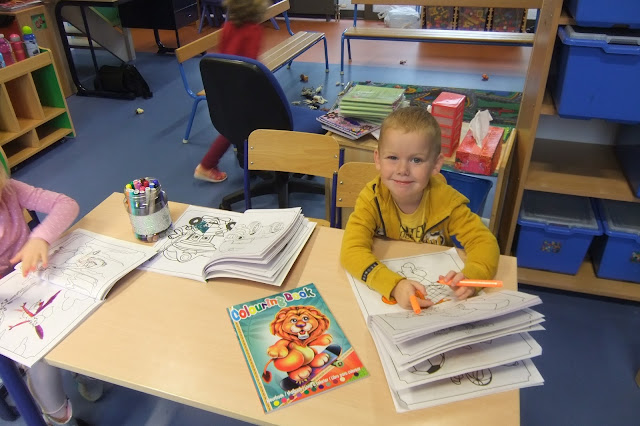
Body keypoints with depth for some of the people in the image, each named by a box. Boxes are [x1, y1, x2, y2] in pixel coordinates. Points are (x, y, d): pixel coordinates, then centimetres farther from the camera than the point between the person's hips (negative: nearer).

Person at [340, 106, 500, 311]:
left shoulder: (445, 200, -14)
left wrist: (470, 276, -36)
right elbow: (352, 251, -27)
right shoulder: (372, 198, -17)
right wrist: (395, 285, -43)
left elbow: (485, 242, -14)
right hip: (383, 293, -1)